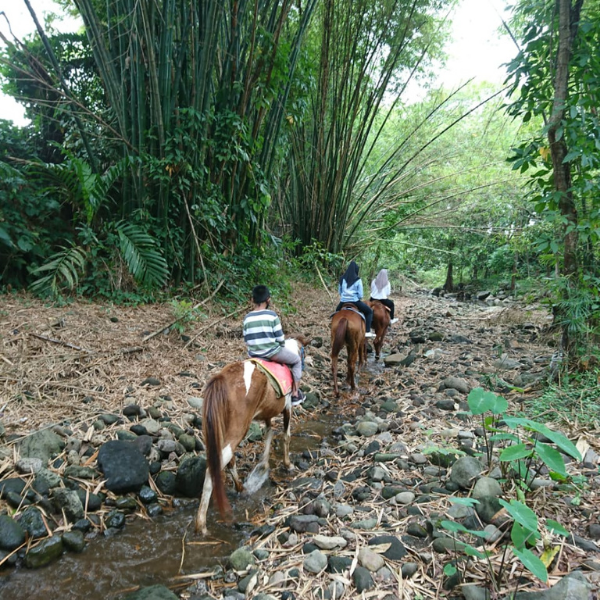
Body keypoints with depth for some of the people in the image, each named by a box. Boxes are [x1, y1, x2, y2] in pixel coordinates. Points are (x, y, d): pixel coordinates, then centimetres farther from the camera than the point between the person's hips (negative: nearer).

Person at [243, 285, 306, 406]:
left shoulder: (247, 318, -1)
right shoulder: (272, 315, -11)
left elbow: (246, 340, 4)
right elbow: (280, 338, -10)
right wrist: (280, 345, 11)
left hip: (253, 355, 5)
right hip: (272, 352, -5)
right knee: (297, 360, 19)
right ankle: (295, 394, 20)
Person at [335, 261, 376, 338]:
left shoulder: (342, 279, 3)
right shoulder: (358, 280, -7)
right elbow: (360, 295, -6)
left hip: (343, 302, 4)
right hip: (355, 301, -4)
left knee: (337, 311, 35)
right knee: (369, 311, 13)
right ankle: (367, 332, 3)